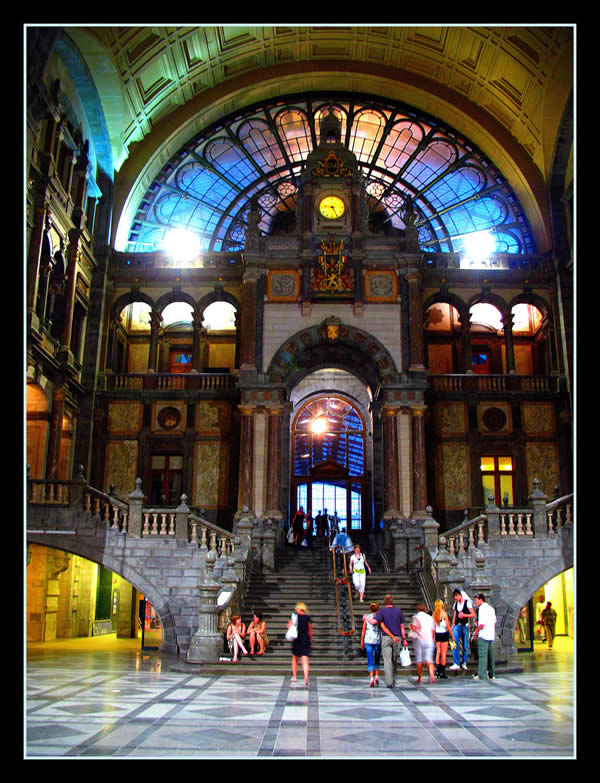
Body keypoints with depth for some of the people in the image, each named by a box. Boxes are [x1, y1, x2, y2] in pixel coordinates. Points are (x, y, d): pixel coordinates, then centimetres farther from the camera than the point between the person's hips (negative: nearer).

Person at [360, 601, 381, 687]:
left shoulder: (366, 617, 3)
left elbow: (363, 630, 3)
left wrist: (362, 641, 10)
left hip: (368, 640, 0)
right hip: (378, 640, 0)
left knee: (370, 660, 0)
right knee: (377, 660, 18)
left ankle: (372, 679, -11)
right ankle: (377, 677, 7)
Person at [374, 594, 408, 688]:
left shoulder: (381, 611, -4)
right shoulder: (398, 611, 5)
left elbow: (374, 621, -16)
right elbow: (402, 626, 4)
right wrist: (404, 639, 6)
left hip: (386, 638, -2)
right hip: (397, 638, 3)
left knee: (387, 660, -3)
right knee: (394, 660, 17)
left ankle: (389, 682, -11)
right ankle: (392, 679, 26)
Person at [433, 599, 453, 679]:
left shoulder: (434, 614, -2)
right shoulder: (444, 613, -13)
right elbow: (448, 626, -12)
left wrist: (433, 636, 12)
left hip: (437, 634, 4)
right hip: (444, 633, -4)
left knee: (438, 652, 14)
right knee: (444, 653, 2)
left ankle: (437, 669, 10)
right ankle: (442, 672, 3)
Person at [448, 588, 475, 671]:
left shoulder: (467, 602, -4)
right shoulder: (455, 604, 12)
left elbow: (473, 614, -4)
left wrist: (464, 615, -15)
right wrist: (452, 625, 13)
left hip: (465, 625, -3)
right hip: (457, 625, 4)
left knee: (465, 645, 2)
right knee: (455, 644, -10)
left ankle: (464, 663, 17)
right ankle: (456, 664, -10)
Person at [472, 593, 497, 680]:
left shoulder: (482, 609, -14)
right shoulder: (491, 608, 13)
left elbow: (482, 624, -20)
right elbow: (494, 622, 19)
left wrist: (476, 632, -7)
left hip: (483, 636, -8)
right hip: (491, 635, 8)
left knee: (482, 655, -5)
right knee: (491, 655, 13)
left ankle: (481, 675, -5)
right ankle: (492, 674, 19)